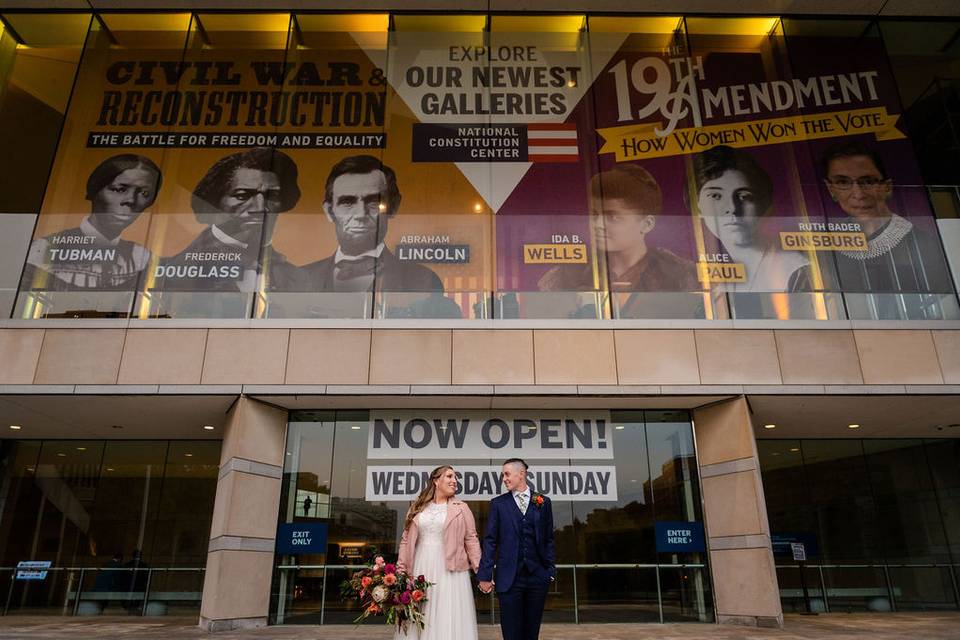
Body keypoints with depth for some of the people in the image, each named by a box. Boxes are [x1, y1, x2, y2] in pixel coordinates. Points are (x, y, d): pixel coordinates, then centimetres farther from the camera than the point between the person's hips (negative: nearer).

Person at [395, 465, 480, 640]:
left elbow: (471, 540, 2)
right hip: (420, 570, 2)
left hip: (450, 572, -2)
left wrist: (481, 571, -6)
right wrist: (400, 571, 3)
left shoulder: (461, 508, 6)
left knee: (448, 620, -2)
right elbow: (406, 540, 10)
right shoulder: (417, 508, 10)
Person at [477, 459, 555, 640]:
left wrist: (551, 569, 4)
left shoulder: (543, 502, 7)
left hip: (538, 576, 1)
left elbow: (549, 539, 10)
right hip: (509, 578, -1)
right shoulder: (498, 503, 3)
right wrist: (485, 575, -3)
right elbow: (490, 541, 2)